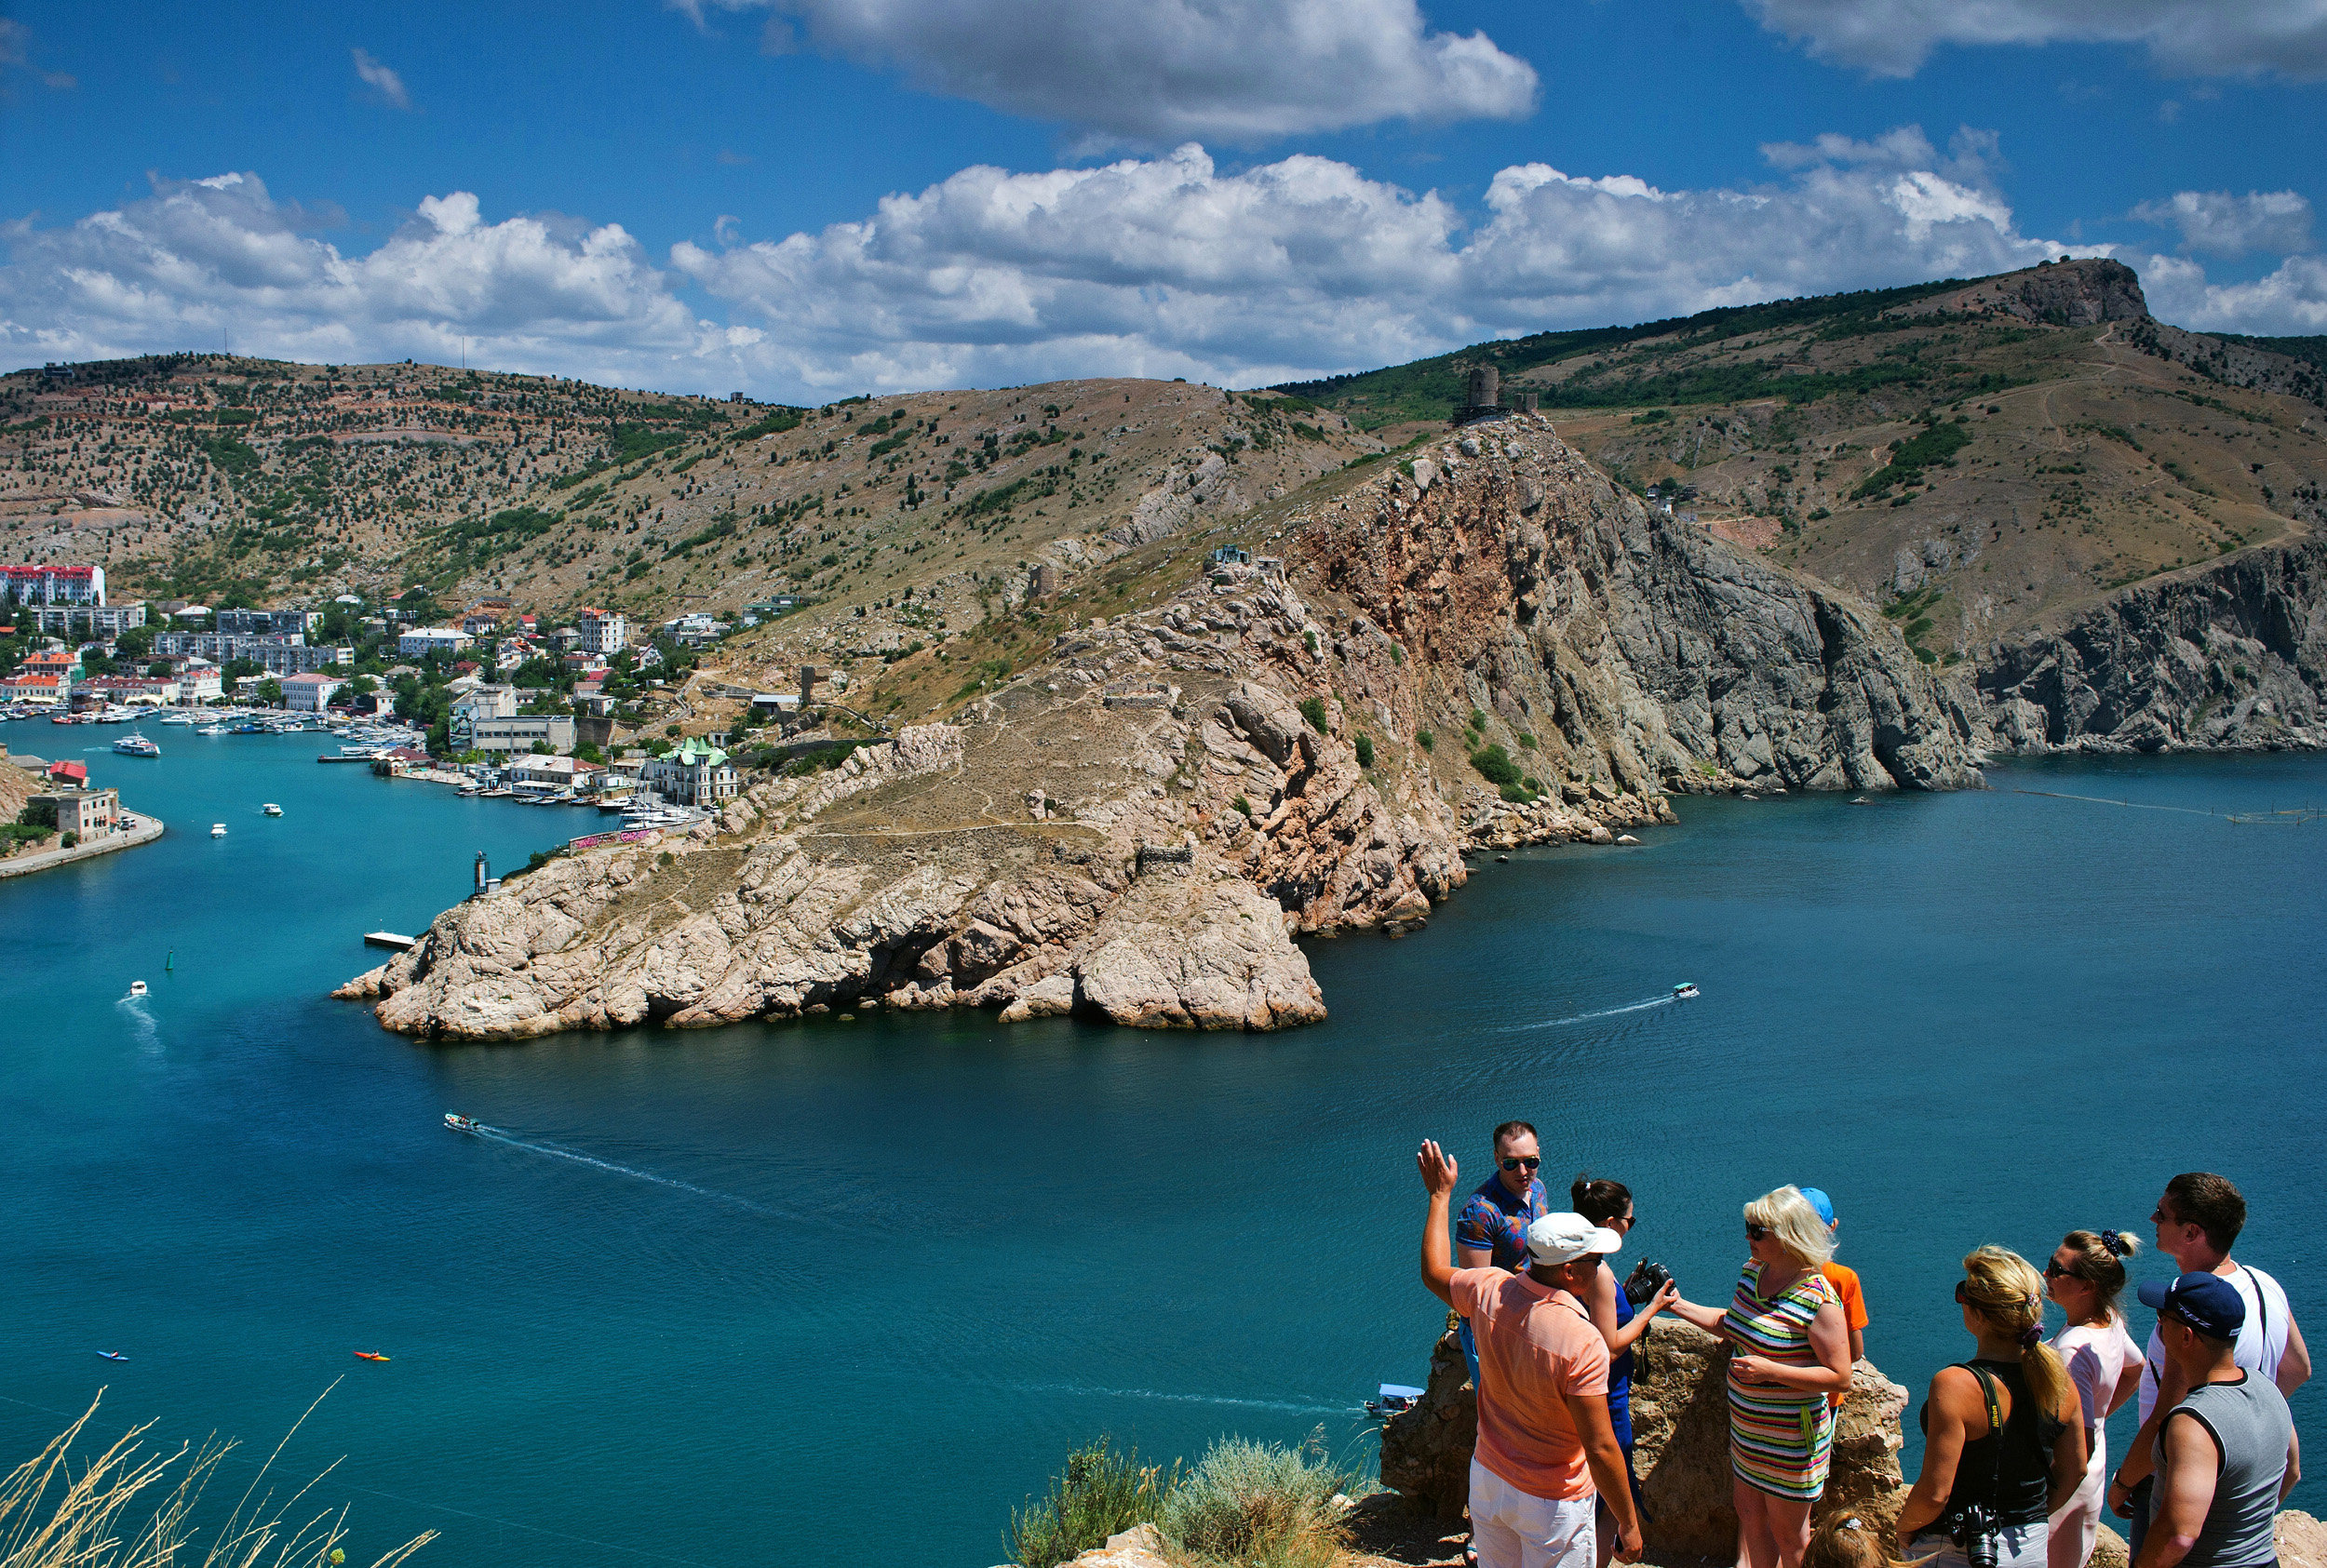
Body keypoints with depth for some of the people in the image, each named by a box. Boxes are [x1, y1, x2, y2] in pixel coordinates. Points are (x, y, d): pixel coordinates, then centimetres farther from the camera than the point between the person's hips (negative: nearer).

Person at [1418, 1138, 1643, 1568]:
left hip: (1487, 1479, 6)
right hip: (1552, 1503, -6)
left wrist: (1440, 1194, 21)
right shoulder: (1583, 1343, -30)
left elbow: (1434, 1273, 11)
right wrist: (1629, 1525, -13)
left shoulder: (1489, 1291, -13)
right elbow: (1600, 1449, -25)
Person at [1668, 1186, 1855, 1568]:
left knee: (1786, 1531, 9)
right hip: (1746, 1427, 7)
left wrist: (1770, 1370, -29)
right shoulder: (1753, 1271, 0)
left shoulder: (1818, 1301, -24)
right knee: (1750, 1518, 18)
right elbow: (1732, 1325, 17)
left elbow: (1840, 1377, -22)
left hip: (1790, 1436, -7)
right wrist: (1678, 1305, 10)